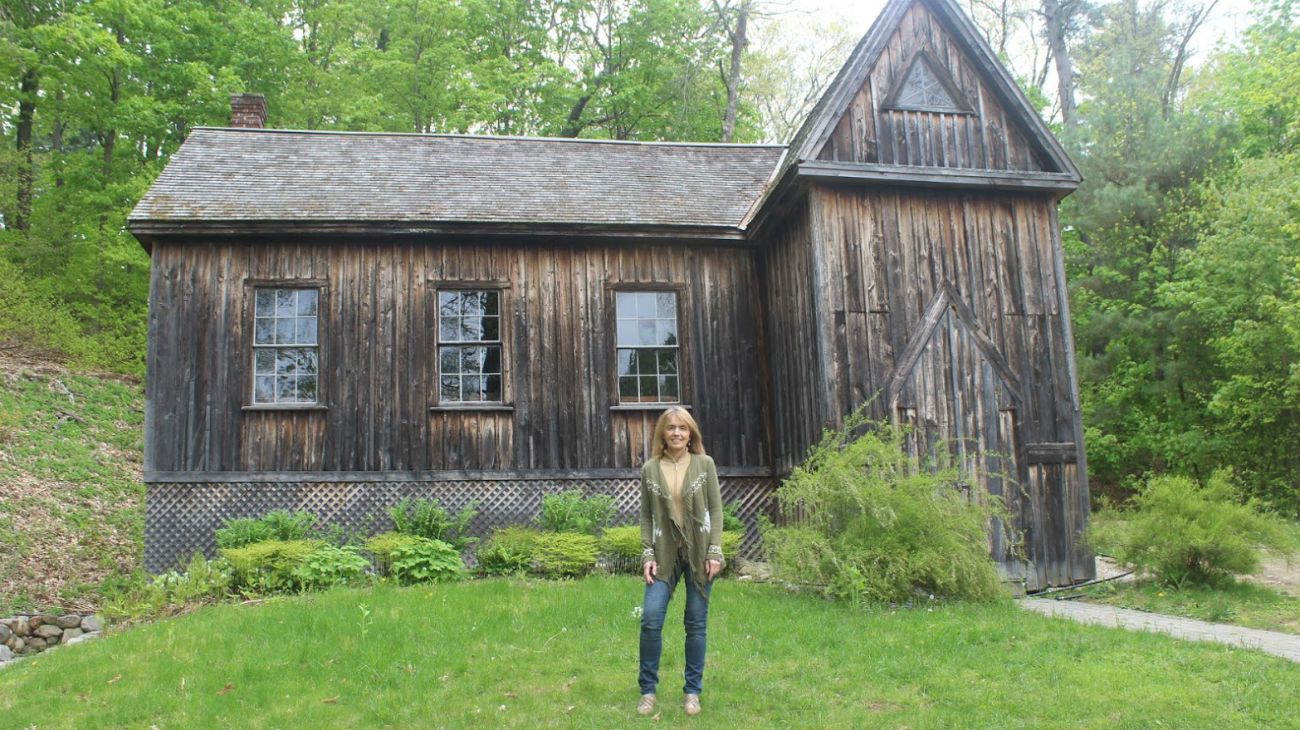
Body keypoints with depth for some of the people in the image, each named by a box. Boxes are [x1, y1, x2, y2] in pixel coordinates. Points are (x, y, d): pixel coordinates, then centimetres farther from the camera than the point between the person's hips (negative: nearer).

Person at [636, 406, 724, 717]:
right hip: (665, 554, 1)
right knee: (650, 619, -8)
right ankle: (648, 690, 9)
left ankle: (692, 691, 18)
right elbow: (646, 516, 4)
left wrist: (715, 552, -7)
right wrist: (647, 554, -5)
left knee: (696, 623, 5)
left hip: (699, 552, 0)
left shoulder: (704, 464, 1)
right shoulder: (649, 469, 2)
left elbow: (716, 510, 0)